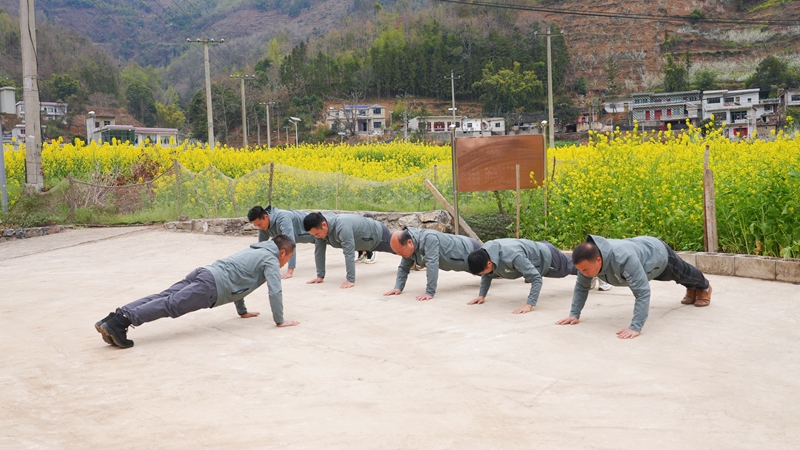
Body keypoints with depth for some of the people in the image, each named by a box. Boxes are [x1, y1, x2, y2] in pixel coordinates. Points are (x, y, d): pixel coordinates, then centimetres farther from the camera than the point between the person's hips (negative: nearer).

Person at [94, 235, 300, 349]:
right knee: (172, 305, -21)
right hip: (213, 285, -8)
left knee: (163, 298, -8)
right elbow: (275, 291, -2)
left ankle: (116, 317, -24)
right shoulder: (271, 260, 9)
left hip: (203, 272, 8)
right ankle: (121, 321, -37)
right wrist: (280, 321, 8)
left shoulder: (254, 250, 35)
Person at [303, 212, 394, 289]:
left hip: (378, 234, -6)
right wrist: (320, 276, -16)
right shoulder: (319, 228, -22)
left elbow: (349, 253, -48)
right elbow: (319, 251, -15)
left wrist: (351, 280, -48)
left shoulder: (342, 227, -47)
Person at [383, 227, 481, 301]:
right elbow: (404, 268, -6)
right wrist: (398, 287, -19)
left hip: (470, 250, -7)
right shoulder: (408, 248, -16)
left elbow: (432, 265, -48)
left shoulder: (428, 238, -43)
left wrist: (430, 293, -50)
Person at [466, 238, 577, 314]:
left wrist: (529, 305, -55)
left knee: (572, 268, 26)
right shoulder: (484, 253, -27)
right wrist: (482, 295, -16)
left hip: (546, 256, -6)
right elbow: (487, 276, -6)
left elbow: (536, 278, -48)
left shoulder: (512, 256, -49)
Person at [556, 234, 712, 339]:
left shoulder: (624, 259, -54)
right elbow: (581, 286, -17)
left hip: (658, 254, -5)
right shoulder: (587, 258, -33)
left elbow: (642, 292, -54)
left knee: (683, 273, 29)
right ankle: (691, 289, 68)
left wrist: (635, 327, -58)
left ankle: (704, 287, 62)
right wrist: (574, 314, -24)